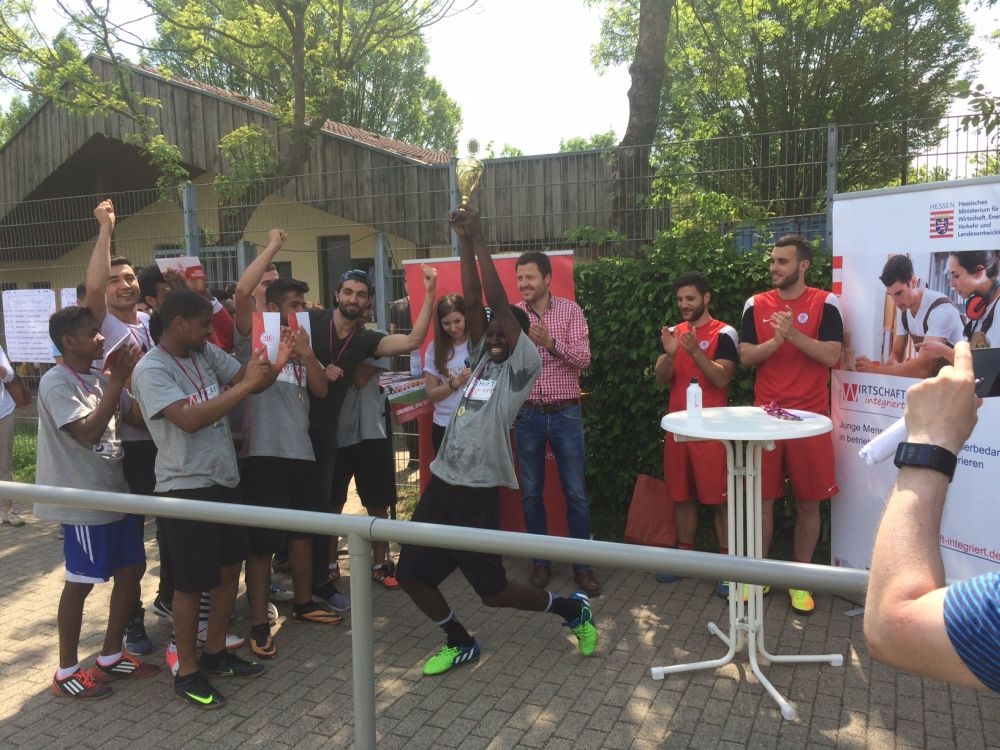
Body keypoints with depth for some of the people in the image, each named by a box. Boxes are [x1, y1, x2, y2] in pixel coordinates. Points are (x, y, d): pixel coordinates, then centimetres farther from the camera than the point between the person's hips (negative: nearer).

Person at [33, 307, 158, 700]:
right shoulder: (56, 382, -15)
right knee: (81, 582, 2)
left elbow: (139, 415, 6)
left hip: (115, 491, 8)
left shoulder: (100, 379, 9)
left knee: (131, 570, 12)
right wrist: (117, 381, -23)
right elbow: (89, 432, -25)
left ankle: (110, 657, 26)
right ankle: (66, 671, 17)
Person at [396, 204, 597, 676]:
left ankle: (573, 609, 28)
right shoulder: (484, 357, 12)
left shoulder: (524, 363, -6)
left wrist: (479, 239, -14)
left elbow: (499, 302, -15)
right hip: (442, 481, 7)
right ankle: (460, 644, 31)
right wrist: (464, 242, 1)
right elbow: (472, 302, 5)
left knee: (493, 590, 3)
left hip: (477, 490, -7)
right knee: (411, 574, 8)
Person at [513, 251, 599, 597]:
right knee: (531, 494, 9)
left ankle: (582, 564, 17)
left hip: (566, 414, -1)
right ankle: (541, 561, 24)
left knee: (576, 494, 5)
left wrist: (550, 341, -25)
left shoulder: (570, 310, -2)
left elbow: (583, 358, -10)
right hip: (528, 415, 2)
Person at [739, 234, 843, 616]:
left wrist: (793, 334, -22)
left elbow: (831, 355, -10)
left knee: (808, 501, 6)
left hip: (810, 416, -1)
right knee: (762, 498, 6)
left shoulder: (825, 303, -1)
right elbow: (746, 356, 0)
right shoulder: (756, 305, 5)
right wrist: (776, 340, -17)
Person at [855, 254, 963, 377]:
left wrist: (876, 369, -23)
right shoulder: (904, 309, 3)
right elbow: (896, 354, 7)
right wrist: (896, 367, -16)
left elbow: (922, 368, -29)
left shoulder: (941, 309, -22)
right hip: (926, 380, 7)